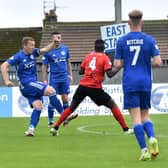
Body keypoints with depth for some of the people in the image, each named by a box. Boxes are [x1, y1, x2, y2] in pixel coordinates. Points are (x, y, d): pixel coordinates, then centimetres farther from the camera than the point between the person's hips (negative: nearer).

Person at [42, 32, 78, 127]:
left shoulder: (65, 49, 4)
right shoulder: (48, 51, -6)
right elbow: (44, 66, -1)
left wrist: (70, 74, 12)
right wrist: (45, 80, -5)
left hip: (64, 78, 3)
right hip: (54, 79, -3)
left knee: (65, 99, 2)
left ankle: (66, 119, 10)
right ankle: (51, 121, 6)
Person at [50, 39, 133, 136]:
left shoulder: (88, 56, 12)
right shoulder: (105, 58, -1)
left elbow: (81, 71, 14)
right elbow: (110, 74, -10)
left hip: (83, 86, 4)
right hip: (95, 88, -4)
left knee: (71, 108, 16)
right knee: (113, 105, 8)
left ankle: (55, 128, 11)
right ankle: (126, 129, 4)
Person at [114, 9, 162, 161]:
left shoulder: (122, 41, 0)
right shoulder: (149, 40, 0)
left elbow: (117, 65, 0)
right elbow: (158, 62, -6)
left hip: (130, 83, -1)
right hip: (145, 82, 1)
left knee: (136, 117, -1)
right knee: (145, 115, 13)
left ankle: (144, 150, -11)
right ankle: (152, 138, -15)